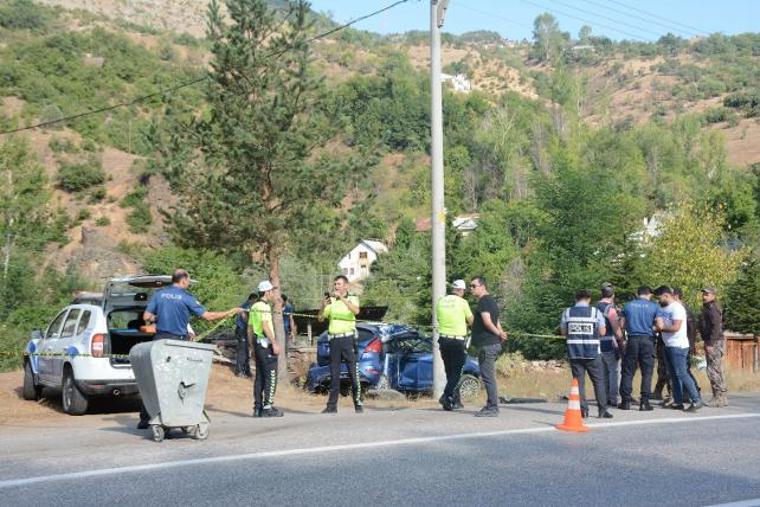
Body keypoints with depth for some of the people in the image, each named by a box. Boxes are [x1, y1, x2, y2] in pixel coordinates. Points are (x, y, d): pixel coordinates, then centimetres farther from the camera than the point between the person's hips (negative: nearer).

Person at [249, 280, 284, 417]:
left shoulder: (254, 306, 17)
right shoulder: (264, 306, -12)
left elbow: (250, 328, 19)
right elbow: (265, 326, -22)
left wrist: (253, 348, 23)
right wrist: (275, 343, -21)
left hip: (257, 343, 9)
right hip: (266, 343, -9)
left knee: (260, 376, 11)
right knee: (271, 376, -7)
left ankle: (258, 407, 12)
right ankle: (267, 407, -9)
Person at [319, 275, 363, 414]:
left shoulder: (352, 299, 6)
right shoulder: (331, 301, 12)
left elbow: (356, 311, -16)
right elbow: (320, 319, 7)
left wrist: (342, 298, -22)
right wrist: (323, 306, -12)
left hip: (348, 338, -3)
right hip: (334, 339, 3)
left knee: (353, 372, -4)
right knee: (334, 373, 4)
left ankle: (358, 403, 1)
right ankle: (332, 405, 5)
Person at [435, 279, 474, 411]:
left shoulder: (441, 301, 6)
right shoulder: (462, 302, -7)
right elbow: (471, 321, 1)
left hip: (443, 339, 5)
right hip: (458, 340, -5)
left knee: (449, 372, 14)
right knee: (457, 372, 0)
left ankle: (455, 400, 17)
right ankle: (446, 396, -16)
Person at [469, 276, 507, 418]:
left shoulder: (484, 301, -12)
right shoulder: (491, 300, 21)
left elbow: (487, 322, -21)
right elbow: (496, 322, 22)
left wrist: (499, 334, -10)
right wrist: (500, 333, 7)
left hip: (487, 345, -10)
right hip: (492, 343, 10)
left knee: (488, 377, -9)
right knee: (489, 377, 13)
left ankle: (492, 408, -9)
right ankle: (492, 406, 18)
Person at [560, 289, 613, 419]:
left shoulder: (567, 312, 3)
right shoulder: (595, 312, -3)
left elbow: (563, 332, 8)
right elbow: (602, 332, -2)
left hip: (574, 353, 2)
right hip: (592, 352, -1)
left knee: (579, 380, 6)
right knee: (598, 380, 7)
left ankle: (582, 409, 1)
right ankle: (602, 409, 6)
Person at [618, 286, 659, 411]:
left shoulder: (628, 305, 7)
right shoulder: (653, 306, 1)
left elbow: (622, 325, 8)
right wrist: (651, 328, 14)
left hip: (632, 340, 2)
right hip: (647, 340, -1)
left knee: (628, 372, 7)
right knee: (647, 372, 4)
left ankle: (626, 401, 6)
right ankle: (644, 402, 1)